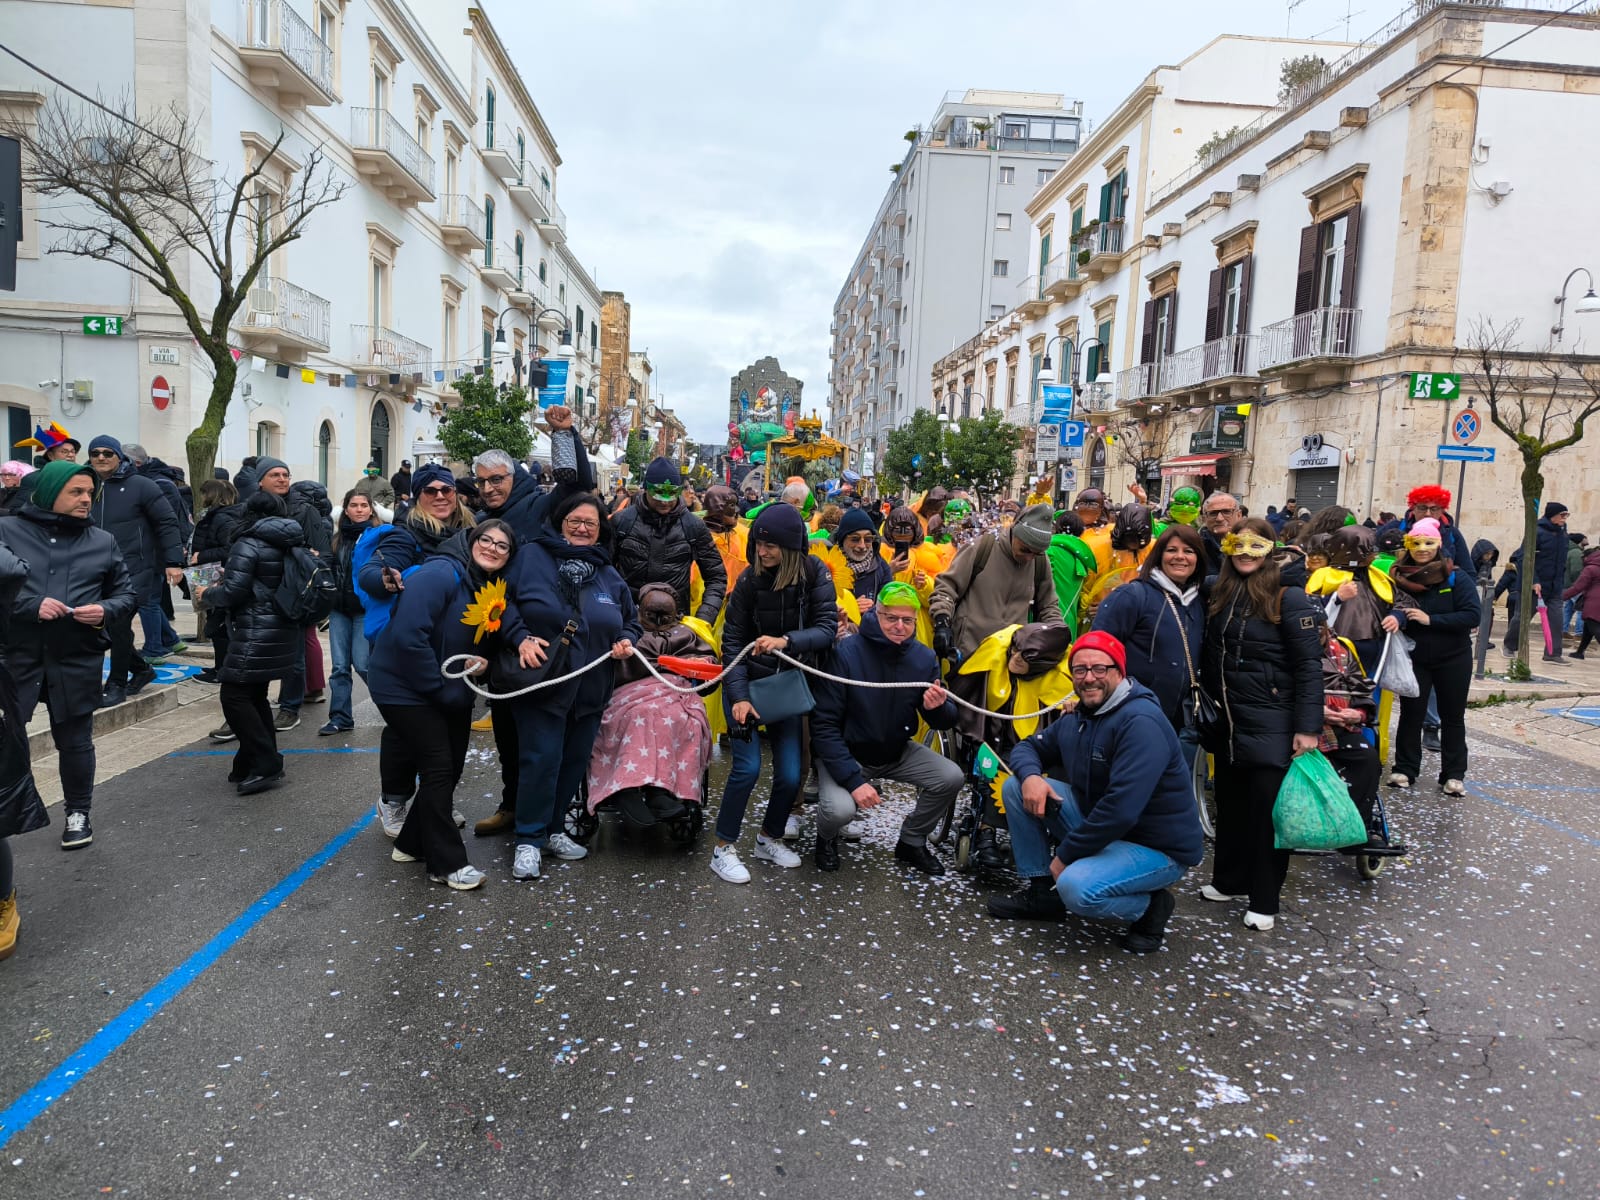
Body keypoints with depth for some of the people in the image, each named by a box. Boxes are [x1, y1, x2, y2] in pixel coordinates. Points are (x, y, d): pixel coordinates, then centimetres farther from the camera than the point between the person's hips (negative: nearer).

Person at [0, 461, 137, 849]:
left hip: (77, 661, 2)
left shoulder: (102, 541, 7)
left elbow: (127, 594, 11)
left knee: (75, 740, 12)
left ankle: (77, 812, 28)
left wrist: (106, 611, -10)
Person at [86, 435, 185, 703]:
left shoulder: (140, 485, -4)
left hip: (134, 569, -5)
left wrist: (174, 562, -10)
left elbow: (167, 523, -4)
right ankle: (141, 668, 29)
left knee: (119, 625, -9)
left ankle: (117, 683, 6)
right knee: (105, 625, 8)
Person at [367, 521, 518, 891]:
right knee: (438, 768, -8)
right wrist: (440, 688, -22)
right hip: (405, 686, -9)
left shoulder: (493, 588, 5)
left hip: (450, 691, 9)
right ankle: (446, 864, 3)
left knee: (450, 768, 13)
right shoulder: (440, 574, -22)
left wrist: (479, 661, -6)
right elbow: (408, 636, -29)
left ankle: (412, 843, 31)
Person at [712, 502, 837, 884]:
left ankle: (770, 838, 26)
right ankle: (724, 847, 4)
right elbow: (733, 641, -12)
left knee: (790, 774, 0)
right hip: (747, 683, -2)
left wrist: (786, 641, -35)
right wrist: (739, 695, -22)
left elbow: (827, 628, -18)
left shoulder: (815, 574, -11)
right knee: (748, 766, -13)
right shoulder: (750, 580, -13)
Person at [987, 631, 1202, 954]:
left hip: (1157, 847, -8)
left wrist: (1065, 856, -22)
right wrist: (1030, 775, -13)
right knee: (1015, 787, -3)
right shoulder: (1076, 718, 4)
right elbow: (1027, 747, 13)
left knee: (1076, 888, -34)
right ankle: (1039, 893, 6)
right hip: (1097, 825, 8)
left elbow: (1120, 809, -32)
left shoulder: (1141, 722, -24)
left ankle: (1150, 906, -2)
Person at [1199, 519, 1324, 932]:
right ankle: (1229, 880, 29)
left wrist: (1308, 727, -17)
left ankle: (1264, 901, 11)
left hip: (1270, 722, -6)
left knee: (1267, 807, 0)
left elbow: (1309, 664, -13)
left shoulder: (1288, 596, -10)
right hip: (1227, 720, 6)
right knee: (1230, 801, 14)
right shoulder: (1221, 593, 7)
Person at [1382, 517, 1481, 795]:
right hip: (1414, 657, 1)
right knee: (1411, 713, 4)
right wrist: (1395, 618, -35)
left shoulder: (1457, 578, -10)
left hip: (1453, 659, -1)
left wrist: (1430, 619, -23)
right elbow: (1396, 609, -11)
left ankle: (1454, 774, 19)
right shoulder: (1400, 577, -6)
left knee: (1452, 716, 10)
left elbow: (1472, 616, -16)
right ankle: (1405, 769, 15)